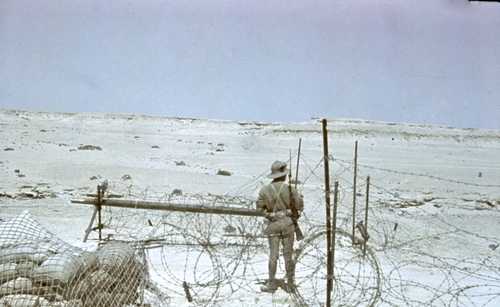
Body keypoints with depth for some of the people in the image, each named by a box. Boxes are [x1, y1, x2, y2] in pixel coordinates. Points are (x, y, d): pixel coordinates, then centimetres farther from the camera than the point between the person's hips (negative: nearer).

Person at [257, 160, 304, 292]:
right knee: (288, 254, 11)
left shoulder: (264, 190, -9)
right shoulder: (290, 188, -12)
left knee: (273, 255, 6)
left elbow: (259, 208, -2)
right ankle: (291, 281, 21)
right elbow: (300, 206, -5)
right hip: (288, 223, 0)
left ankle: (272, 284, 8)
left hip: (273, 224, 0)